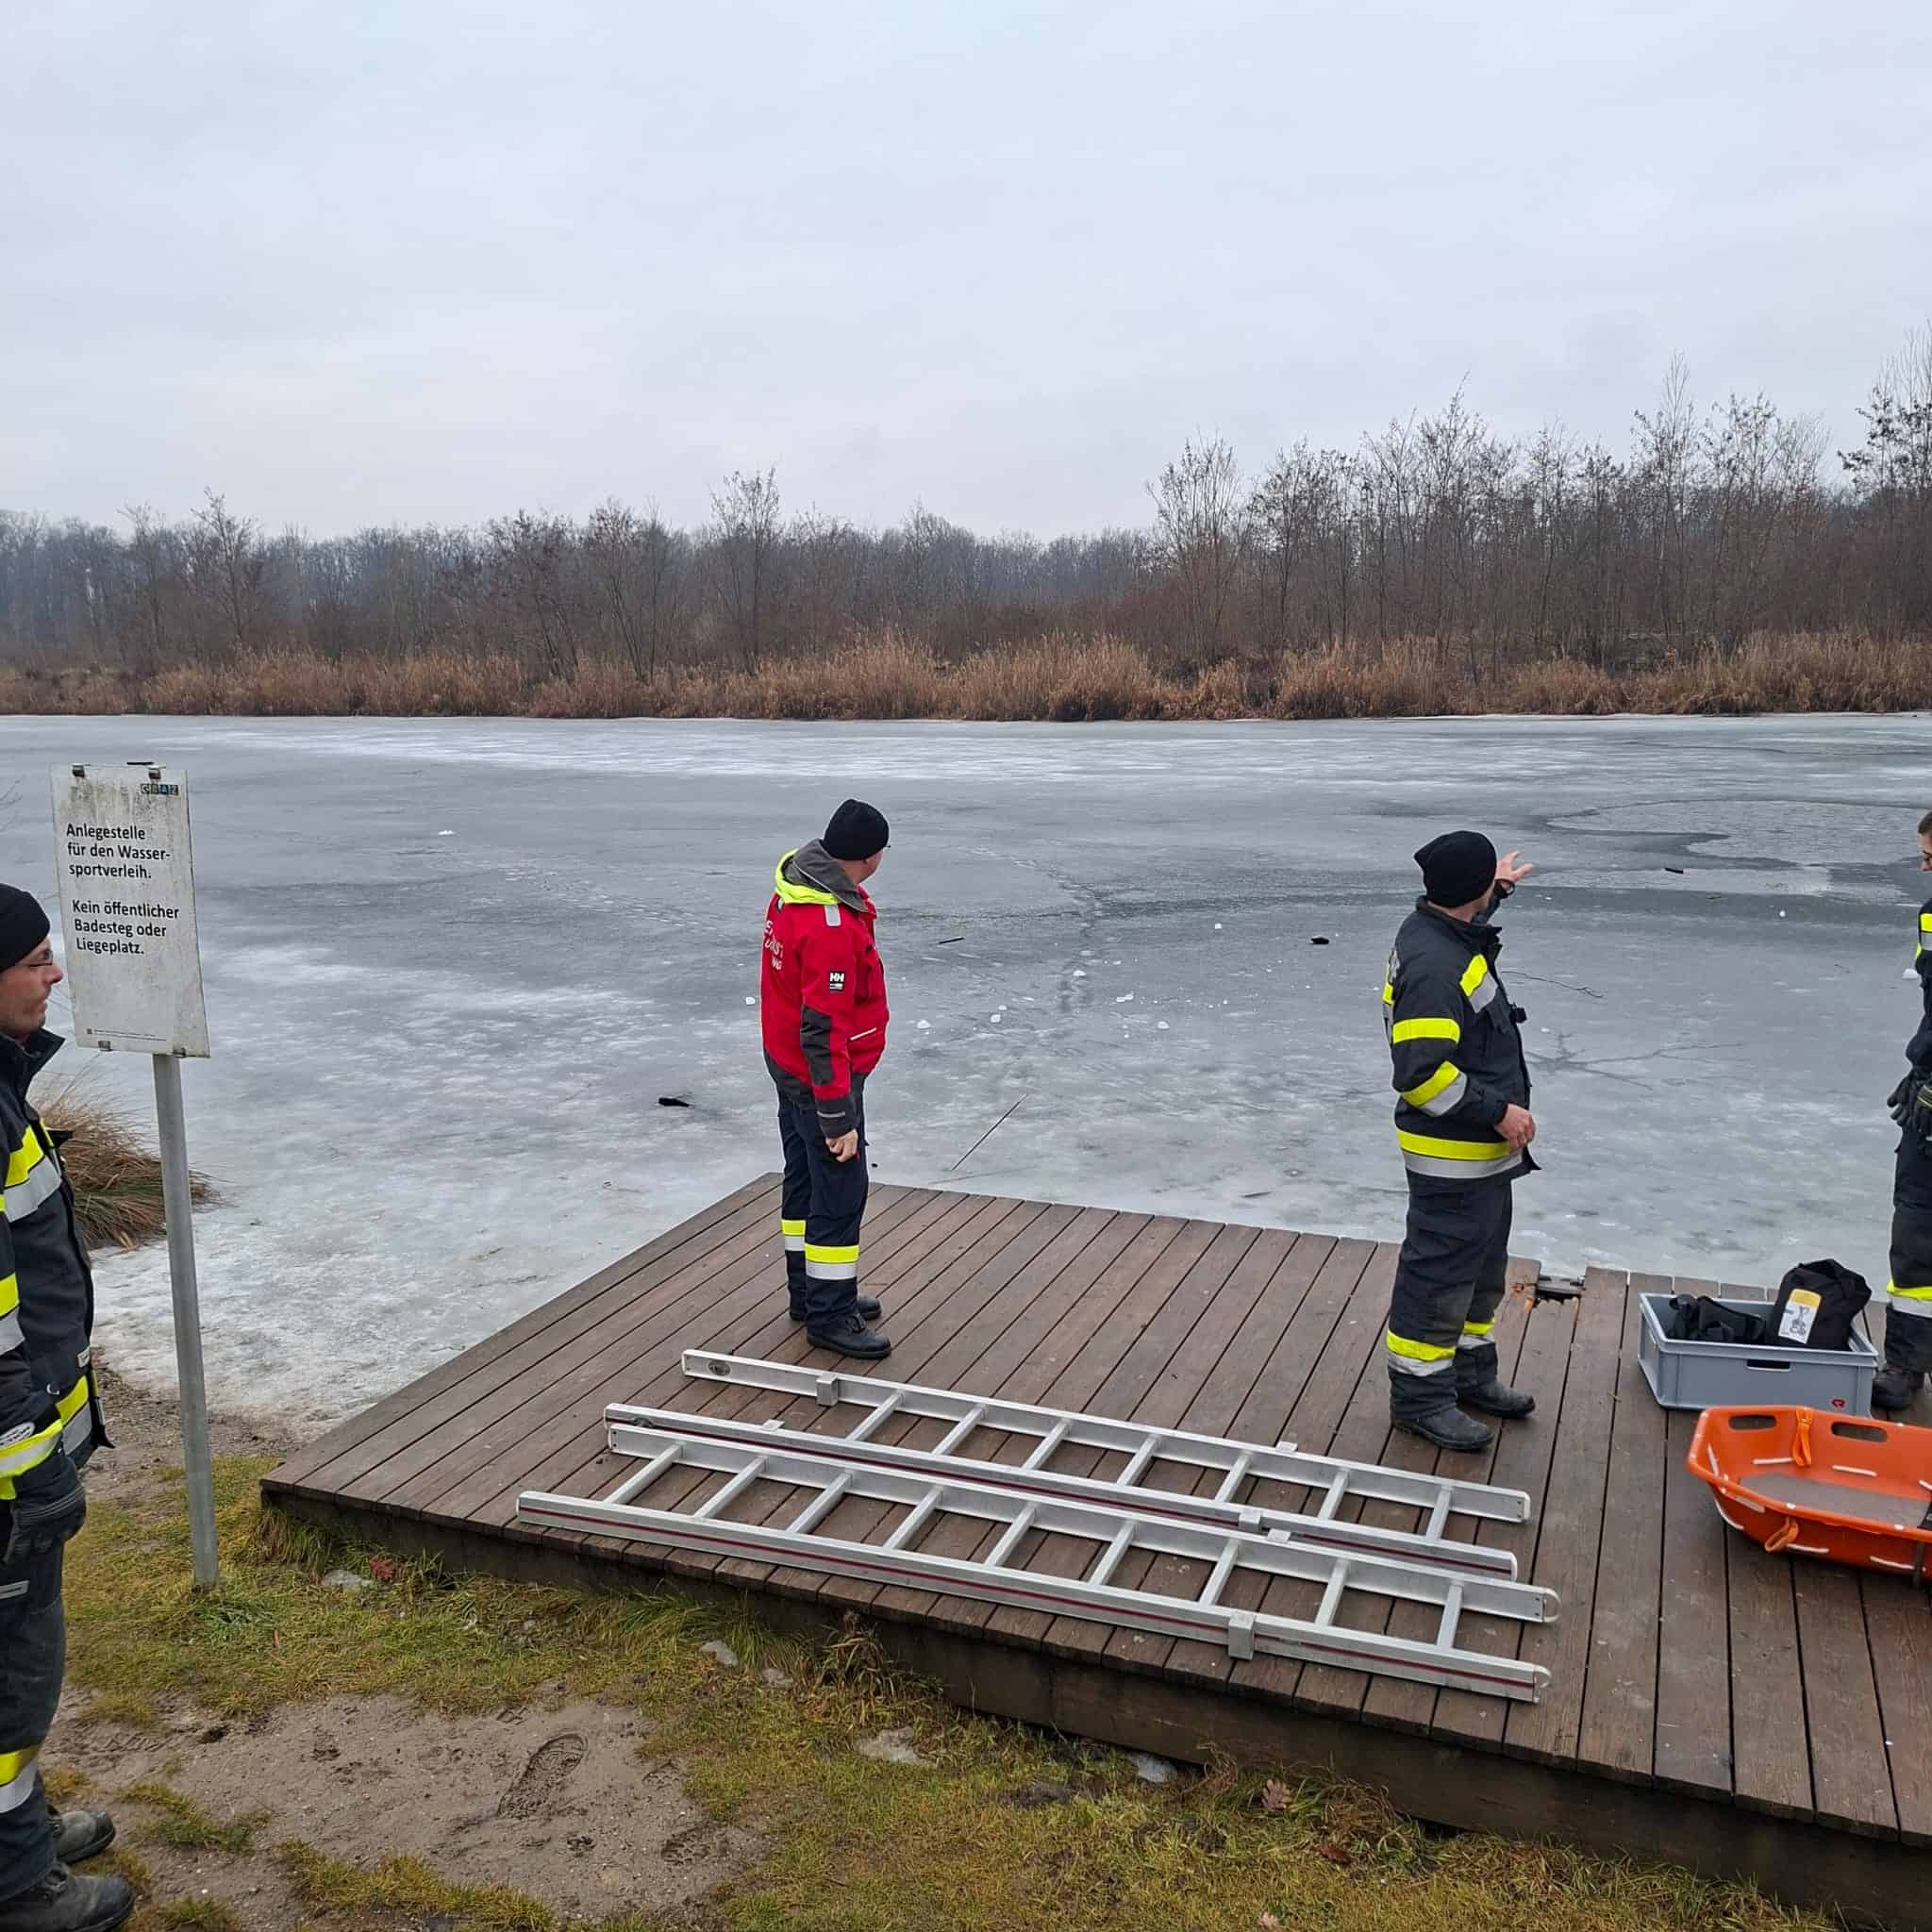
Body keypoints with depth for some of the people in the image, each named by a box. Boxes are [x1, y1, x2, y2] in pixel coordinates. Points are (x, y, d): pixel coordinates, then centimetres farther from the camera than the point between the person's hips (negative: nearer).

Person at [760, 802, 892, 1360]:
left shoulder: (795, 888, 0)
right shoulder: (831, 928, -31)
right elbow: (823, 1032, -29)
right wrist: (838, 1117, -24)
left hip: (787, 1062, 10)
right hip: (821, 1077, -10)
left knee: (805, 1179, 19)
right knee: (840, 1193, 0)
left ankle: (810, 1291, 34)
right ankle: (829, 1317, 10)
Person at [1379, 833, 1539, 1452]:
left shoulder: (1440, 929, 5)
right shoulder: (1435, 965, -27)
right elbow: (1420, 1071, -31)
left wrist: (1498, 887, 47)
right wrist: (1497, 1111, -24)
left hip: (1485, 1150, 11)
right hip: (1453, 1156, -11)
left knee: (1482, 1266, 22)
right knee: (1440, 1274, 2)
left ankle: (1470, 1373, 37)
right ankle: (1419, 1396, 15)